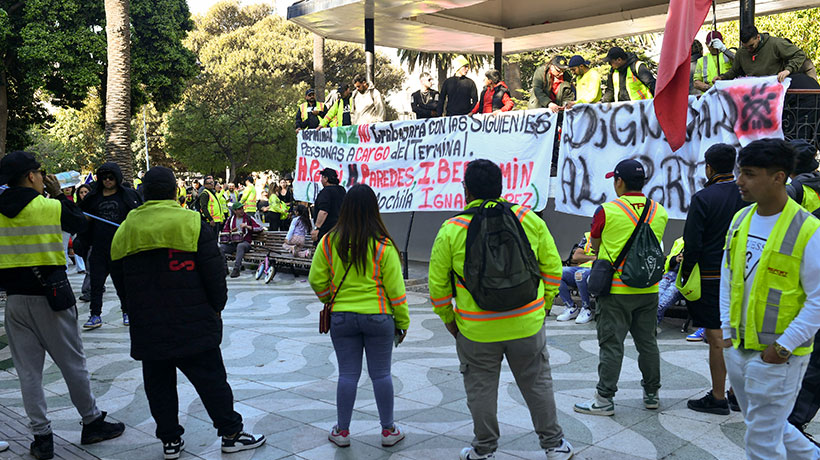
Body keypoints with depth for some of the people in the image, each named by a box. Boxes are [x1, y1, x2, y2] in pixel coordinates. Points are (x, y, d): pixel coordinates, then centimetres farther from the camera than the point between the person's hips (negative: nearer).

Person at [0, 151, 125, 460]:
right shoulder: (50, 207, -10)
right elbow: (80, 224, 5)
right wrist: (59, 195, 11)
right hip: (50, 295, -4)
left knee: (28, 370, 10)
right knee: (73, 363, 9)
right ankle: (92, 423, 21)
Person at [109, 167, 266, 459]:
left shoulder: (126, 229, 5)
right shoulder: (193, 223, -8)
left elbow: (119, 280, 12)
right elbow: (214, 273, -9)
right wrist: (217, 307, 4)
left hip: (147, 328, 3)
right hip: (194, 325, -3)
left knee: (158, 384, 14)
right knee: (211, 379, 6)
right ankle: (231, 434, 13)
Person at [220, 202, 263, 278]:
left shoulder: (248, 218, 5)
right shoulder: (230, 219, 15)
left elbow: (260, 228, -3)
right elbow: (224, 231, 22)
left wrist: (247, 226, -12)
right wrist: (231, 231, 0)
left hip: (245, 243, -4)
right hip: (232, 243, 4)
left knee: (240, 246, -39)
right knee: (220, 247, -22)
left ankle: (236, 269, -38)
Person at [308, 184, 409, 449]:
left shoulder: (329, 242, -5)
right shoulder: (383, 245, -10)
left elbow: (317, 280, 2)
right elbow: (395, 288, -7)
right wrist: (402, 322, 3)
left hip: (341, 317, 2)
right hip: (378, 317, -1)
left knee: (347, 374, 11)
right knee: (381, 374, 10)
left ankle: (342, 431, 20)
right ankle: (388, 430, 21)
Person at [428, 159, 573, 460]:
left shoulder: (451, 231, -9)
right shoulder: (529, 219, -2)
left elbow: (438, 285, -4)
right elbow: (552, 268, 4)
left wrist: (448, 318, 11)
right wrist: (544, 305, 16)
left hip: (476, 331, -2)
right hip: (527, 323, 2)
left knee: (480, 388, 14)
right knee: (537, 383, 17)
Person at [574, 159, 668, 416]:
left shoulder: (607, 211, -11)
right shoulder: (660, 212, 3)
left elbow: (596, 247, 2)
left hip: (616, 290, -5)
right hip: (649, 289, 5)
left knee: (611, 344, 1)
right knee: (647, 342, 15)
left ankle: (604, 399, 5)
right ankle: (652, 394, 26)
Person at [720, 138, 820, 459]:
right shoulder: (740, 219, 4)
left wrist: (783, 347, -15)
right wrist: (727, 331, 10)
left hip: (777, 356, -6)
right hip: (737, 348, 7)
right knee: (769, 426, 22)